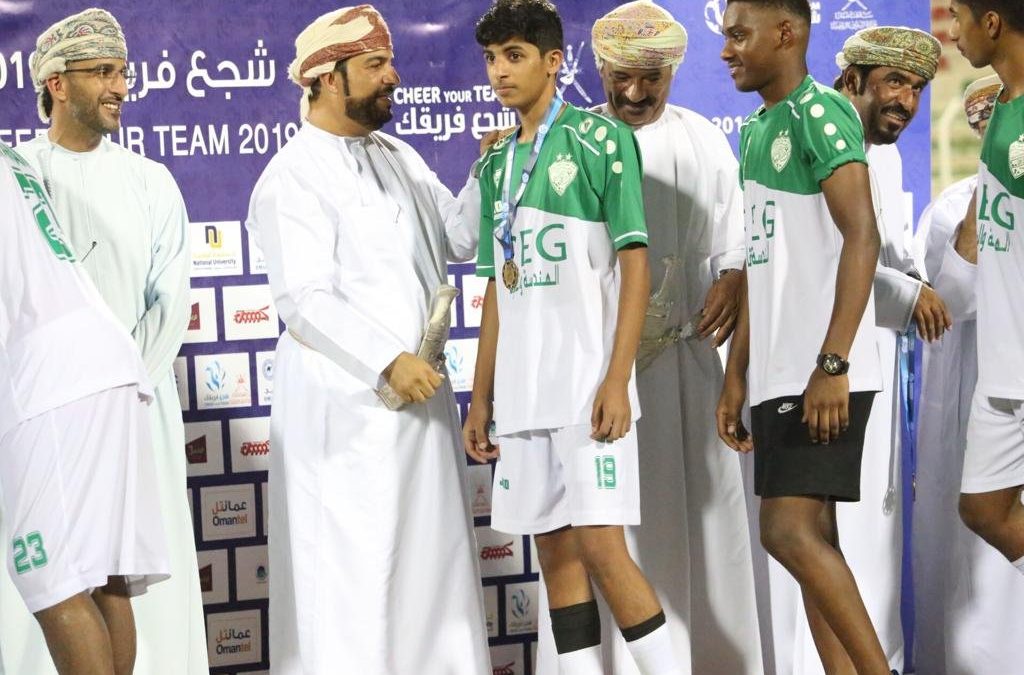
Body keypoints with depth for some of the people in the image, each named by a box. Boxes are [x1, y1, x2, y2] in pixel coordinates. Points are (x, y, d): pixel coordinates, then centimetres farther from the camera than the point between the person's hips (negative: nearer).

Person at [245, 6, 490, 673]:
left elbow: (461, 238, 14)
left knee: (429, 560, 11)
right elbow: (307, 299, -17)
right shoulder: (294, 178, -10)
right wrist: (389, 359, -23)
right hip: (347, 406, -7)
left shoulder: (399, 157, 14)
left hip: (418, 392, 7)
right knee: (356, 569, -4)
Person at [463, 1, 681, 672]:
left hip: (588, 382, -6)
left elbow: (636, 265, -8)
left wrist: (617, 379, -16)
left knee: (599, 543, -11)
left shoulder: (600, 139, -3)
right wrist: (482, 397, 14)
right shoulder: (496, 164, 15)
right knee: (555, 549, 7)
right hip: (523, 390, 6)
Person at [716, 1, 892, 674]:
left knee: (791, 532, -14)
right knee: (812, 538, 8)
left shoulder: (820, 113, -9)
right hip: (779, 376, 9)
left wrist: (832, 364, -24)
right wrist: (736, 376, 19)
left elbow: (862, 236, -18)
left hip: (825, 376, -9)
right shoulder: (757, 133, 18)